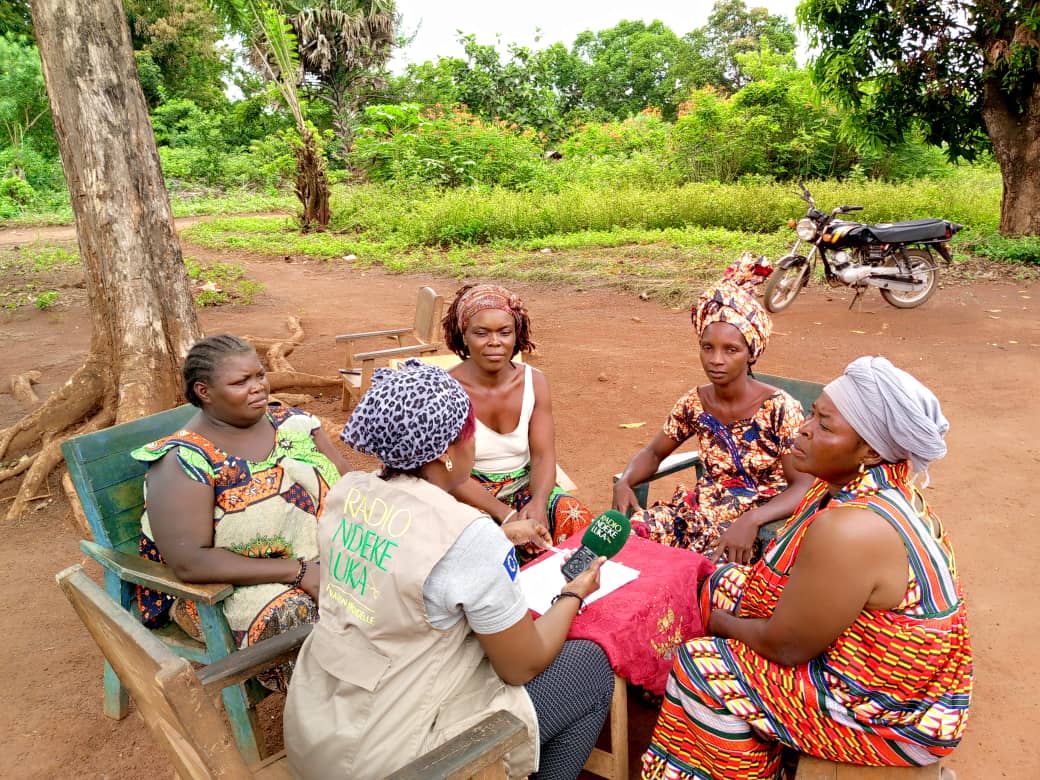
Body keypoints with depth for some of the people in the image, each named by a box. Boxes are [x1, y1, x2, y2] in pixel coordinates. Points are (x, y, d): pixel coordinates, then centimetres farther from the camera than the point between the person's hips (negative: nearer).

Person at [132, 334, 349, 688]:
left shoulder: (292, 422, 3)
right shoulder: (184, 462, -14)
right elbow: (189, 562, -22)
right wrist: (299, 572, -27)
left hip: (322, 561, 5)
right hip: (225, 587, -5)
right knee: (303, 617, -31)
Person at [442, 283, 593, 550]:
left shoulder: (535, 382, -3)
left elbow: (543, 456, -7)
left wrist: (538, 504, -29)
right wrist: (506, 515, -29)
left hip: (525, 486, 3)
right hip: (469, 494, -3)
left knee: (576, 516, -23)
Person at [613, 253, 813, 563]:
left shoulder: (779, 408, -14)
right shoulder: (694, 402, 0)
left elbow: (804, 487, -17)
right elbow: (654, 453, 11)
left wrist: (751, 520, -35)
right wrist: (624, 482, -11)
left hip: (759, 522, -4)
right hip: (700, 511, 4)